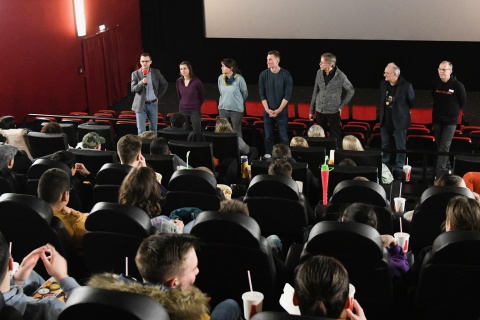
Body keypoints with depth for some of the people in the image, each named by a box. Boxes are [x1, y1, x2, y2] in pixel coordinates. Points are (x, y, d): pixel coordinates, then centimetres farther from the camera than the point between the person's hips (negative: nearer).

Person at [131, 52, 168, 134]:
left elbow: (165, 84, 14)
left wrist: (158, 96, 8)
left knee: (153, 129, 9)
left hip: (153, 104, 2)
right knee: (141, 130, -6)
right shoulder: (135, 74, -2)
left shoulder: (156, 72, 3)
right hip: (141, 105, -2)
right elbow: (133, 89, -9)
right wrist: (141, 82, -25)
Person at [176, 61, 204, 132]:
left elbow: (202, 96, 1)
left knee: (196, 131, 0)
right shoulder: (179, 81, 0)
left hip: (195, 110, -4)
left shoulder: (196, 81, -12)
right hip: (183, 110, 4)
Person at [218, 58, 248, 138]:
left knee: (236, 131, 2)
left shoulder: (239, 78, -15)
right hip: (223, 108, 4)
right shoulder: (220, 78, -1)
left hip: (236, 109, -4)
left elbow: (245, 93, 0)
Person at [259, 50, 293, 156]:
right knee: (268, 136, 5)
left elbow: (288, 94, -7)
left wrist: (278, 110, -11)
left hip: (282, 111, -2)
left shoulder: (286, 75, -6)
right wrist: (267, 109, -8)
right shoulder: (263, 75, 0)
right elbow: (262, 94, 2)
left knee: (283, 136, 0)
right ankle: (268, 156, 13)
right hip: (268, 111, 2)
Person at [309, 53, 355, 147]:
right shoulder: (319, 73, 0)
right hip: (320, 110, 4)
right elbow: (315, 92, 9)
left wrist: (341, 105, -3)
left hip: (333, 111, -4)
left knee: (335, 136, 3)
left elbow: (351, 91, 1)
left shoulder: (340, 76, -12)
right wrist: (311, 110, 10)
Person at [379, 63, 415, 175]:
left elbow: (412, 102, -4)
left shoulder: (406, 85, -17)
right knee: (384, 145, 15)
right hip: (385, 121, 5)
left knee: (400, 147, 6)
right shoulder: (383, 84, -1)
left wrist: (401, 110, 6)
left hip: (399, 121, -5)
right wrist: (382, 110, 12)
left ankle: (399, 169, 14)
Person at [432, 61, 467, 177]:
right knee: (440, 145, 13)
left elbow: (463, 102, 0)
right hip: (437, 120, 5)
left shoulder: (457, 85, -15)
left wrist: (453, 111, 10)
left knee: (444, 147, -9)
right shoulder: (435, 83, -3)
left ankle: (439, 171, -11)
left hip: (450, 121, -5)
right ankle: (446, 167, 29)